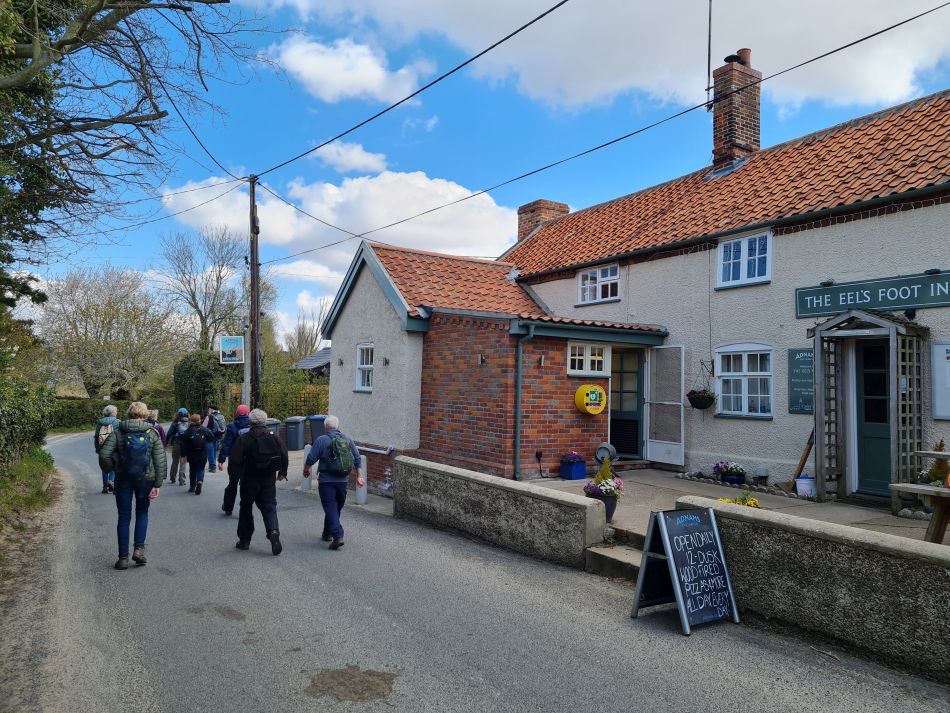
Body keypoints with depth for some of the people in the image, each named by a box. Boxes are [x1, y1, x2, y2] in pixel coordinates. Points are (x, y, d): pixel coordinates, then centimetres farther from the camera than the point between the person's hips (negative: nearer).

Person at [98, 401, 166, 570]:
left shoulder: (118, 432, -3)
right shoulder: (152, 433, -3)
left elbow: (104, 454, -13)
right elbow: (160, 461, -6)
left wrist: (112, 468, 6)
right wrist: (157, 484, -2)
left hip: (123, 480, 0)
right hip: (145, 479, 0)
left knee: (124, 517, 9)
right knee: (142, 513, 19)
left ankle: (123, 557, 13)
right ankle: (139, 548, 5)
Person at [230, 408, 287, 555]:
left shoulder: (245, 439, -11)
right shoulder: (273, 437, 0)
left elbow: (235, 460, -15)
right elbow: (284, 455, 1)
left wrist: (241, 472, 3)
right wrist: (282, 472, 14)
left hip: (250, 480, -2)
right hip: (269, 480, 2)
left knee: (246, 508, 13)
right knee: (269, 507, 5)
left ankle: (244, 540, 21)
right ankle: (273, 531, -20)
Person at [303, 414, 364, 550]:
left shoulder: (322, 440, -9)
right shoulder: (348, 439, 6)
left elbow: (310, 459, -7)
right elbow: (357, 459, 6)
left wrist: (306, 470, 12)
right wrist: (359, 476, 11)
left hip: (326, 480, -5)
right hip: (343, 480, 5)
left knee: (330, 507, -3)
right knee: (337, 507, 17)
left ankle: (337, 536, -15)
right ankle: (327, 533, 31)